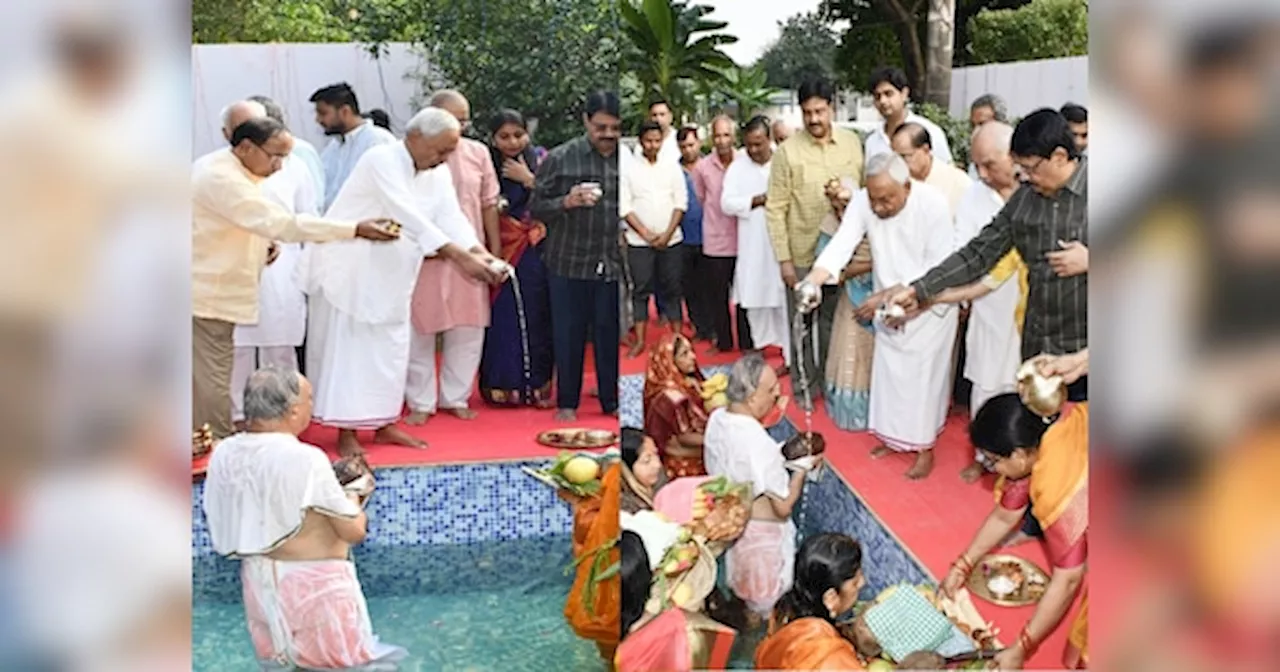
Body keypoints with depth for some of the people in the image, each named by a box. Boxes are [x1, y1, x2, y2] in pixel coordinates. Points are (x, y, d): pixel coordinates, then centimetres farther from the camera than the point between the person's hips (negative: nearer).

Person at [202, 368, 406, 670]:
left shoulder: (223, 454, -5)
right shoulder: (305, 459, -24)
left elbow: (223, 527, 8)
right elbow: (355, 531, -17)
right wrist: (352, 501, 4)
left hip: (259, 584, 6)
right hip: (313, 586, -6)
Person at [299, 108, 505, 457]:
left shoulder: (439, 176, 3)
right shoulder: (381, 160, -22)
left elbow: (452, 218, -12)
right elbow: (410, 217, -34)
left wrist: (480, 253, -32)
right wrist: (460, 257, -43)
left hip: (390, 277, 7)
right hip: (349, 270, -7)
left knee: (390, 349, 11)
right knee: (346, 350, -3)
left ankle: (383, 423, 22)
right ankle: (346, 432, 4)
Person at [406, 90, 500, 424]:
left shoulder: (478, 152, 5)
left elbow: (489, 205, 10)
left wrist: (495, 250, 9)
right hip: (423, 256, -3)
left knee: (467, 331, 8)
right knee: (420, 331, 5)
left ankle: (456, 397, 23)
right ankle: (420, 402, 17)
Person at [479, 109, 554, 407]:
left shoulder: (539, 162, 6)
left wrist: (528, 179, -9)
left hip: (534, 251, 1)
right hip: (498, 250, -1)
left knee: (533, 316, 1)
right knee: (501, 319, -2)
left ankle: (536, 384, 11)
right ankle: (501, 386, 7)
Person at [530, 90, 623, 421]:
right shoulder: (560, 158, 0)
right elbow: (536, 208, 1)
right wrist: (567, 201, -17)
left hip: (613, 264, 1)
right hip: (569, 263, -1)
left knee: (610, 334, 7)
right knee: (569, 334, 8)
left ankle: (611, 400, 22)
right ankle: (566, 403, 21)